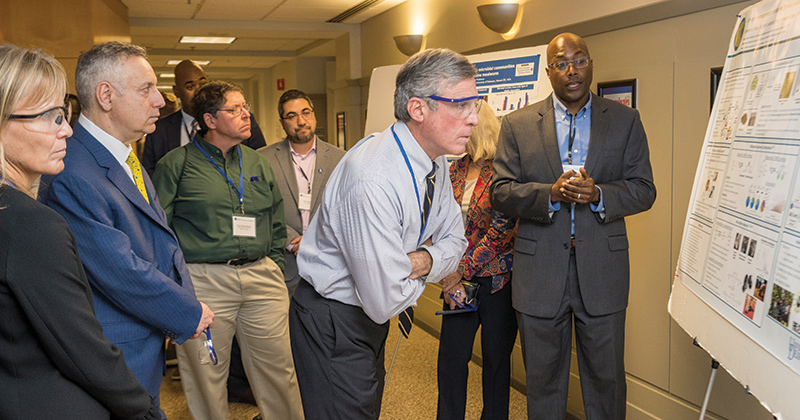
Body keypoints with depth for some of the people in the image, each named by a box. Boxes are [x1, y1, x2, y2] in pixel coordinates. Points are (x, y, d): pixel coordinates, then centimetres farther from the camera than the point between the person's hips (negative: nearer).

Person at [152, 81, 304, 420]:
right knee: (207, 376, 7)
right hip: (203, 281, -3)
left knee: (278, 369, 8)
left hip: (261, 277, 4)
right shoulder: (176, 164, 0)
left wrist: (273, 266, 13)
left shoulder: (258, 164, 14)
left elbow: (276, 223, 21)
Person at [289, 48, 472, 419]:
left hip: (369, 318, 9)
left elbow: (455, 241, 8)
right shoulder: (373, 183, -34)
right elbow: (385, 302, -31)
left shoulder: (435, 161, -4)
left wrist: (424, 259, -15)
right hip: (332, 328, -9)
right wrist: (422, 266, -11)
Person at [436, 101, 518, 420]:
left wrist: (462, 270, -14)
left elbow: (501, 229, -15)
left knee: (496, 358, 9)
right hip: (460, 279, 5)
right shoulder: (455, 170, 9)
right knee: (451, 357, 7)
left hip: (497, 278, -5)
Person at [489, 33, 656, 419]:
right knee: (542, 380, 13)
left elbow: (643, 190, 2)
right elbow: (500, 193, -2)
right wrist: (551, 194, -19)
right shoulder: (517, 125, 3)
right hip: (539, 274, 0)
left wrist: (598, 195, -17)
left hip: (601, 270, 0)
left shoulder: (625, 121, 5)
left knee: (606, 378, 11)